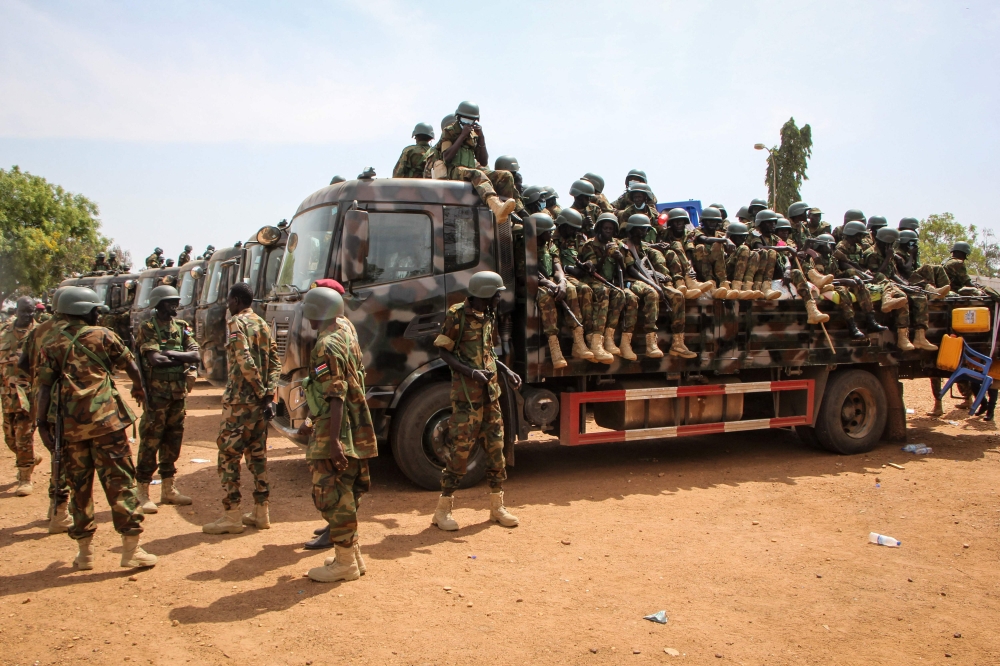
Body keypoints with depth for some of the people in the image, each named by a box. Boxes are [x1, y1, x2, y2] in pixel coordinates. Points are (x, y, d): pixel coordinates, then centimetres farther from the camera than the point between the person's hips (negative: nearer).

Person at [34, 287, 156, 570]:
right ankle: (131, 548, 1)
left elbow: (44, 387, 0)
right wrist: (139, 388, 28)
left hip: (70, 427, 4)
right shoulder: (102, 335, 0)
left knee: (80, 486, 12)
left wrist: (42, 422, 1)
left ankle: (84, 551, 18)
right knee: (120, 482, 1)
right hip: (105, 421, -3)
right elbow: (130, 364, 10)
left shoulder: (52, 347, 8)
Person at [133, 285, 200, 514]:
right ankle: (143, 492, 6)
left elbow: (195, 354, -2)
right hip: (156, 394, -6)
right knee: (150, 442, -2)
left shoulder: (181, 327, 10)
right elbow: (155, 359, -19)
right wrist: (181, 357, -7)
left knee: (173, 441, 12)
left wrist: (170, 354, -14)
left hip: (179, 392, 6)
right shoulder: (147, 328, -6)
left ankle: (169, 488, 21)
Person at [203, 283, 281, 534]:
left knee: (228, 456, -1)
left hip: (239, 401, -8)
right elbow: (275, 363, 9)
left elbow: (245, 362, -21)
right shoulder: (263, 325, 13)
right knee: (257, 454, 13)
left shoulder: (237, 323, -10)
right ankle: (261, 513, 18)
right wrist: (268, 395, 3)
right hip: (260, 401, 8)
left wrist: (260, 391, -14)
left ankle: (231, 517, 2)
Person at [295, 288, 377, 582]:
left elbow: (336, 398, -25)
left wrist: (333, 441, -26)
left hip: (335, 432, -10)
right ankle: (353, 554, 28)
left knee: (332, 495, -1)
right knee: (346, 494, 18)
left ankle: (344, 562, 7)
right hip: (355, 431, 10)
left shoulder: (326, 348, -20)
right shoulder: (345, 327, 8)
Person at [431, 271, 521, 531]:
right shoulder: (457, 314, -9)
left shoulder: (488, 316, 13)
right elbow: (445, 352, -10)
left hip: (491, 391, 7)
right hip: (466, 393, -7)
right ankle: (443, 508, 7)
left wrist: (506, 371, 7)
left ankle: (497, 505, 21)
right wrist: (471, 372, -22)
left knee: (495, 446, 9)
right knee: (461, 448, -5)